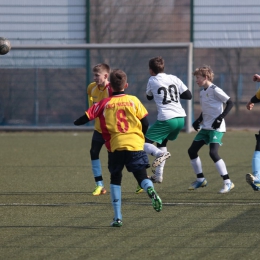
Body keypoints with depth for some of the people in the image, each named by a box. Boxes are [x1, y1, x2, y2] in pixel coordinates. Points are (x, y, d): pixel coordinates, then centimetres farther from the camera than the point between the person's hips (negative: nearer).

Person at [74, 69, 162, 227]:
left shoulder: (104, 104, 4)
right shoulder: (133, 101, 5)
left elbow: (88, 116, 6)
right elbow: (145, 124, 4)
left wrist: (76, 122, 27)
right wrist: (142, 138, 23)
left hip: (115, 147, 0)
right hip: (135, 145, 0)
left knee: (115, 180, 15)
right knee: (142, 176, 2)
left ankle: (118, 217, 8)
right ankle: (150, 190, -35)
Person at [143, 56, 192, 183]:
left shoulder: (152, 81, 2)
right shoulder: (174, 79, 10)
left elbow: (149, 97, 20)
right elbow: (188, 95, 8)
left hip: (166, 119, -6)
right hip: (181, 118, 6)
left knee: (144, 143, 1)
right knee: (162, 143, 26)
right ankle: (158, 176, 25)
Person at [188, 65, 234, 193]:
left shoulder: (214, 90, -12)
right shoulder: (202, 92, 13)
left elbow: (230, 103, -14)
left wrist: (221, 117, -22)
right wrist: (198, 120, 10)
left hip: (216, 128, -9)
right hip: (205, 127, 9)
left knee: (213, 153, -22)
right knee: (192, 150, 7)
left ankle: (227, 182, -16)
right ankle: (200, 179, 21)